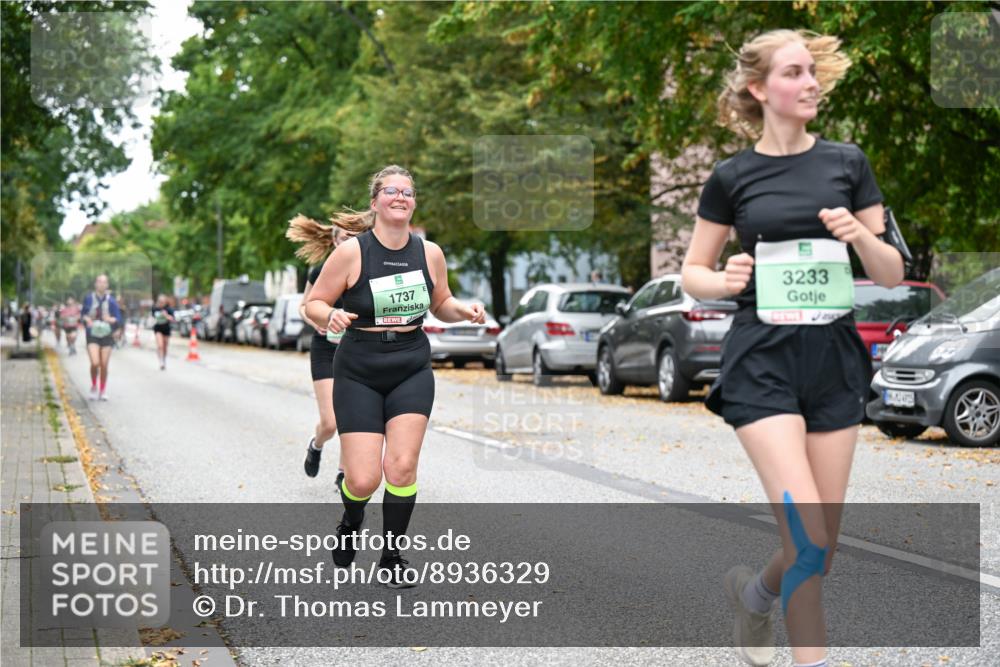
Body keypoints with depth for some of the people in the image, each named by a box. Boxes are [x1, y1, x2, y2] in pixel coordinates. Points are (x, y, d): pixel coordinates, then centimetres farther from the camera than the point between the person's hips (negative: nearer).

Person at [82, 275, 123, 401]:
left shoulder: (111, 301, -5)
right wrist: (86, 319, -10)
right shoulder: (88, 298, -2)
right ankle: (93, 387, 10)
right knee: (95, 363, -16)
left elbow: (118, 318, -1)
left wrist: (110, 319, -22)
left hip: (106, 335, 1)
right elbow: (84, 314, 12)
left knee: (104, 365, 3)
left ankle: (103, 391, 22)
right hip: (92, 335, -1)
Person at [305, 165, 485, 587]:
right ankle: (351, 522, 30)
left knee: (402, 465, -12)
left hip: (412, 371, 2)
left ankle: (392, 557, 10)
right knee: (363, 480, -9)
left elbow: (441, 305, 16)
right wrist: (331, 316, -26)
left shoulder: (429, 253, 1)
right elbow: (313, 303, -4)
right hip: (359, 373, -2)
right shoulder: (351, 251, -10)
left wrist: (464, 311, -5)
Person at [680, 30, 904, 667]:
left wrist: (860, 235, -14)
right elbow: (692, 273, 9)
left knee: (823, 547, 6)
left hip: (835, 357, 3)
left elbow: (892, 274, 7)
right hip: (763, 359, -3)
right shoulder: (733, 177, 1)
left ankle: (755, 589, 38)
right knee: (808, 538, -17)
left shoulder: (847, 162, 5)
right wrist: (724, 281, -13)